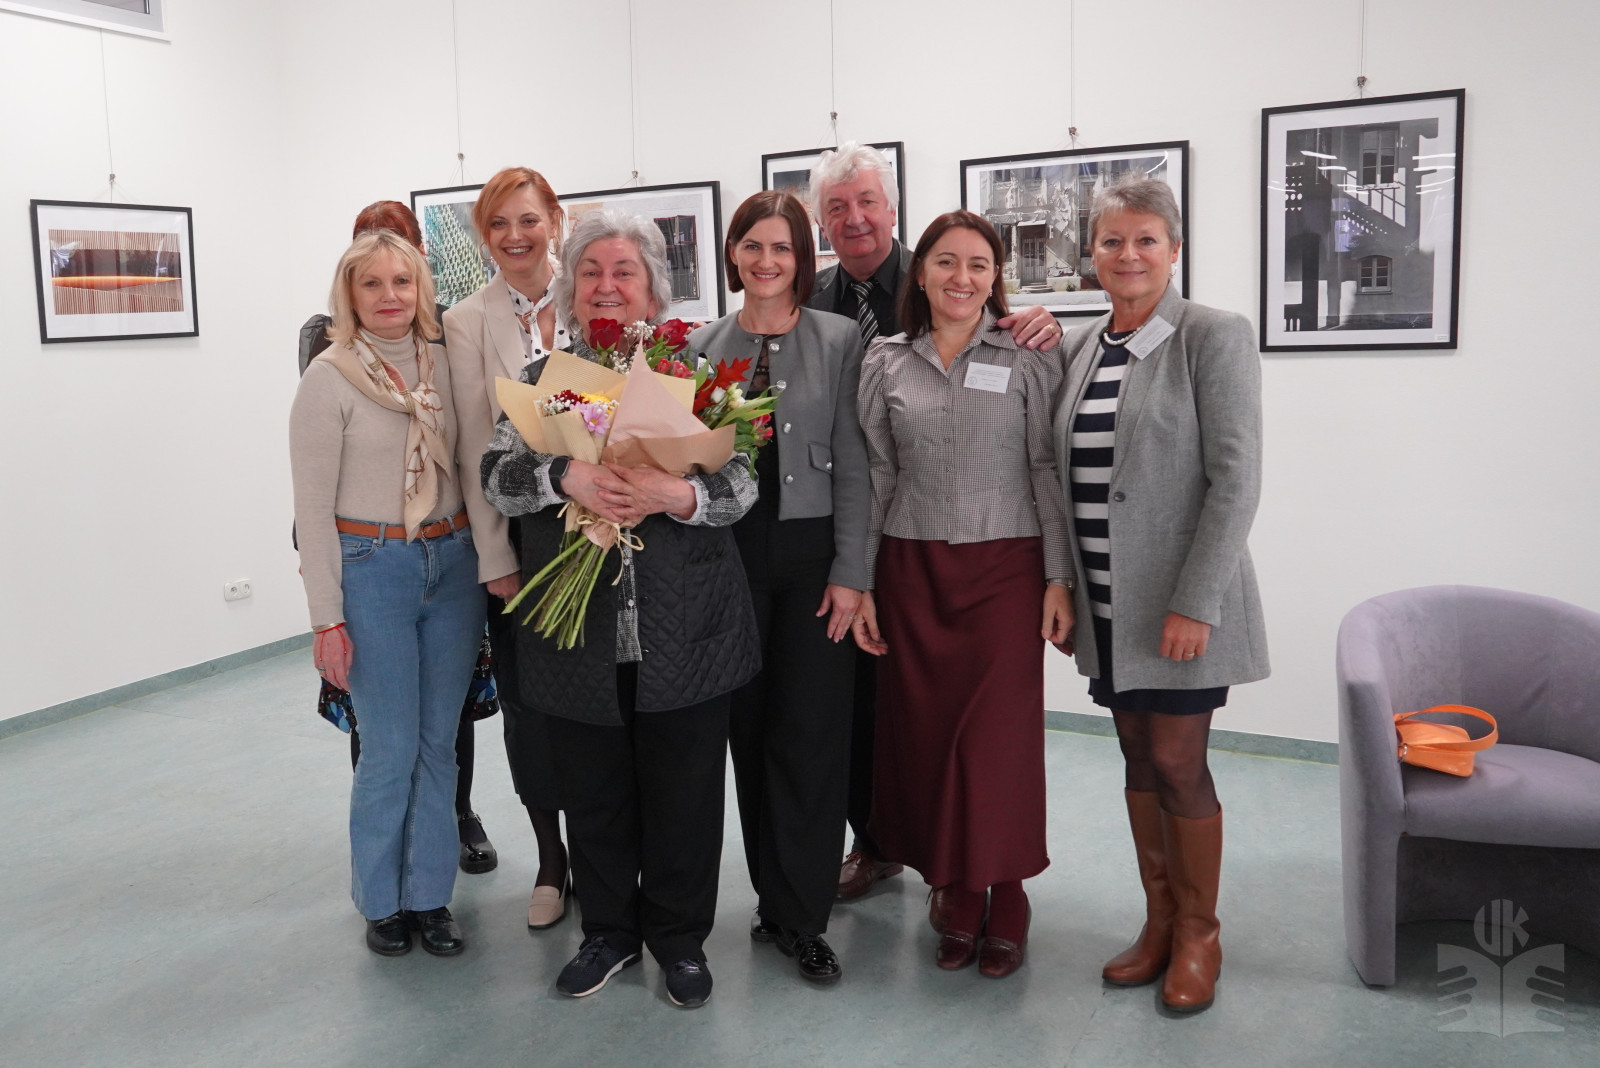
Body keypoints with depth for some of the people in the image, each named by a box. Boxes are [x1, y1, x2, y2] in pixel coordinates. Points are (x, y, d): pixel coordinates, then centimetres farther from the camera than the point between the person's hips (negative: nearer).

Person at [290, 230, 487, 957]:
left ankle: (429, 894, 25)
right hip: (371, 569, -4)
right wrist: (326, 617, -10)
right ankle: (381, 899, 23)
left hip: (453, 564, 4)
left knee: (439, 742, 10)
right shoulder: (329, 378, -6)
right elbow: (313, 507, -7)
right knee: (389, 749, 2)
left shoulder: (444, 366, 6)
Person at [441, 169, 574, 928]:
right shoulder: (467, 322, -1)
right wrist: (497, 559, -8)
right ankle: (551, 860, 25)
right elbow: (474, 447, -4)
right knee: (526, 704, 8)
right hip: (512, 532, 0)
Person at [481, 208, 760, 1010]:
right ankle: (609, 931, 35)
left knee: (684, 793, 8)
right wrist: (566, 478, -22)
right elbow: (497, 478, -3)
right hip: (577, 634, 2)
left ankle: (679, 938, 29)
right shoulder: (540, 382, 9)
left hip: (683, 632, -1)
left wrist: (675, 494, -23)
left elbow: (742, 483, -3)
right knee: (592, 794, 13)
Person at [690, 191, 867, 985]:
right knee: (749, 729, 7)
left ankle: (801, 918, 11)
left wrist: (850, 571, -7)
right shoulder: (702, 346, 7)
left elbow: (852, 465, -2)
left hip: (812, 552, -2)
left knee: (812, 733, -1)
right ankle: (774, 895, 24)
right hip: (730, 553, 2)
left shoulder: (838, 339, 1)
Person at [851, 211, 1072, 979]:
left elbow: (1049, 471, -1)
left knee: (1000, 736, -1)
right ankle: (958, 901, 21)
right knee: (926, 734, 5)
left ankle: (1006, 906, 17)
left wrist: (1059, 578, -5)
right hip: (913, 571, 2)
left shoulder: (1029, 357, 1)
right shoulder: (885, 363, 7)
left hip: (1004, 567, -2)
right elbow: (873, 479, 7)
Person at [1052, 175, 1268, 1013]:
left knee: (1177, 763, 0)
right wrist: (1064, 586, 9)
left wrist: (1195, 600, -19)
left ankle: (1198, 934, 20)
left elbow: (1235, 478, -14)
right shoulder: (1082, 346, 10)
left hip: (1180, 600, -6)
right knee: (1138, 758, 13)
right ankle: (1158, 922, 27)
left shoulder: (1215, 338, -8)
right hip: (1107, 599, 6)